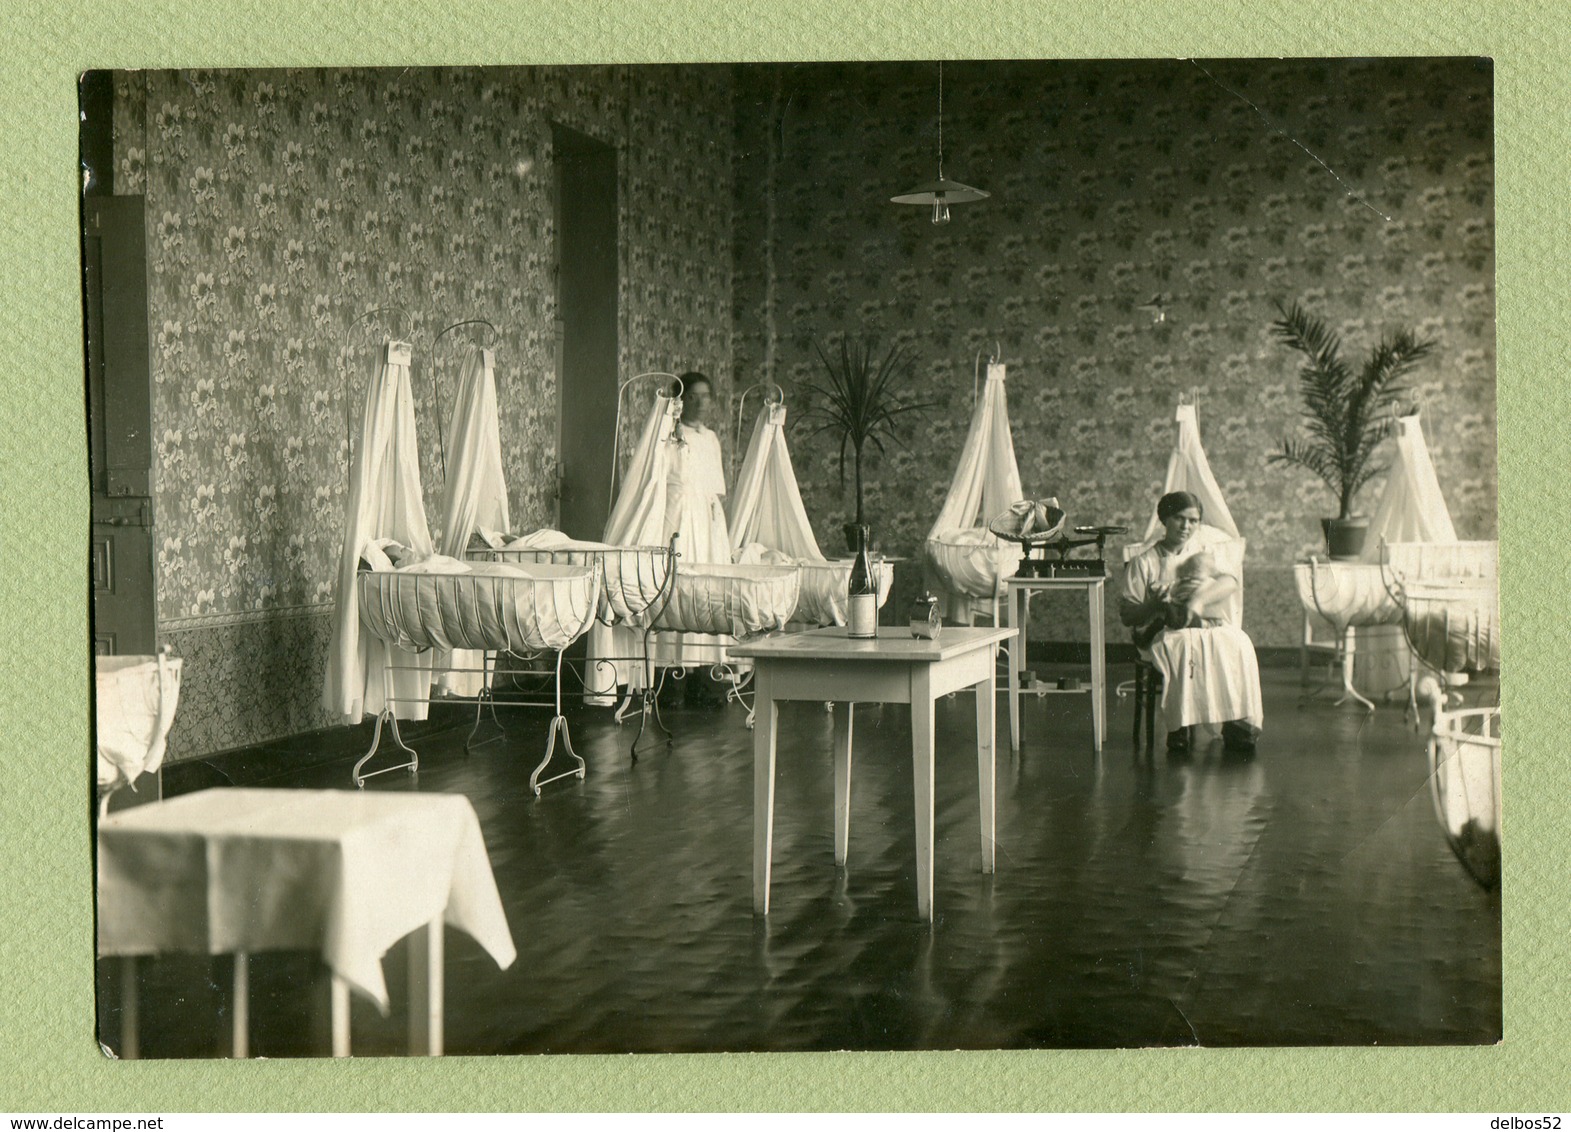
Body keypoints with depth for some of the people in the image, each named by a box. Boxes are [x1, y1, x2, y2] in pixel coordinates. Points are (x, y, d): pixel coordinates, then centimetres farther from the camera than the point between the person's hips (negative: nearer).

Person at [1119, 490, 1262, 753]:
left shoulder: (1207, 548, 17)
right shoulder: (1143, 563, 7)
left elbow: (1230, 581, -3)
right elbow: (1126, 615, 3)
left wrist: (1199, 599, -23)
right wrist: (1163, 600, -14)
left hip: (1213, 628, 3)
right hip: (1165, 633, -2)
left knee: (1238, 645, -30)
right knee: (1187, 645, -37)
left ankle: (1238, 723, -31)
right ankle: (1180, 727, -37)